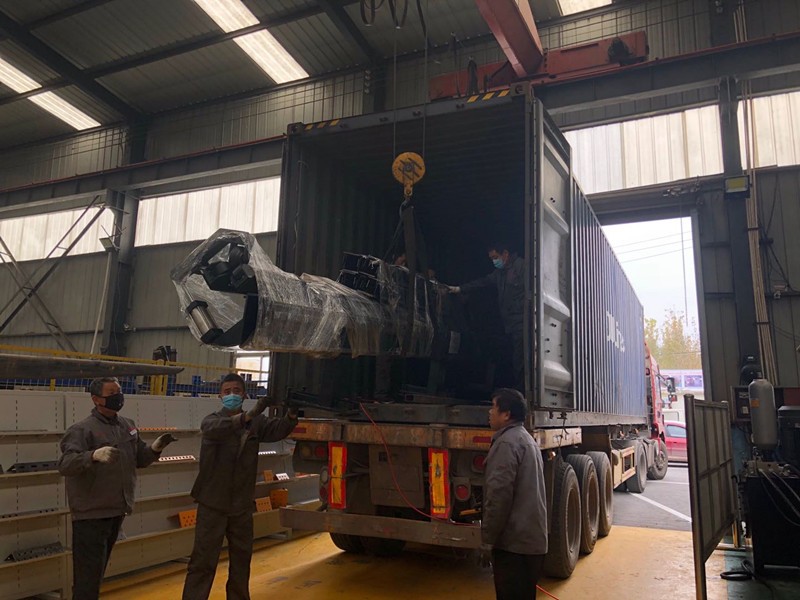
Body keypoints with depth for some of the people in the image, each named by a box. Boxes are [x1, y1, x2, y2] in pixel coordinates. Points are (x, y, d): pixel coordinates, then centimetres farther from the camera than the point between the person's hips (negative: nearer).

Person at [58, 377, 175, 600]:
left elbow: (139, 459, 13)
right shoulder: (83, 429, -16)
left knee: (97, 572, 23)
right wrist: (94, 455, -47)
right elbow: (65, 464, -29)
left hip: (117, 511, 7)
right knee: (87, 577, 0)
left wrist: (155, 448, -7)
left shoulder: (128, 426, 7)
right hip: (91, 514, -7)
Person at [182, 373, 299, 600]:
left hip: (242, 504, 4)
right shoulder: (212, 420, -6)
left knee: (241, 558, 16)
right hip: (213, 502, -3)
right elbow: (214, 429, -30)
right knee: (203, 560, 0)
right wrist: (248, 416, -47)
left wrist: (291, 415, -37)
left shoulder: (256, 422, 3)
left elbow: (278, 429, -14)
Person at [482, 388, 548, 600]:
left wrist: (487, 540, -15)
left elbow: (499, 494, -22)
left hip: (514, 541, -10)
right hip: (533, 538, 10)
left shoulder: (507, 442, -16)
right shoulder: (528, 440, 17)